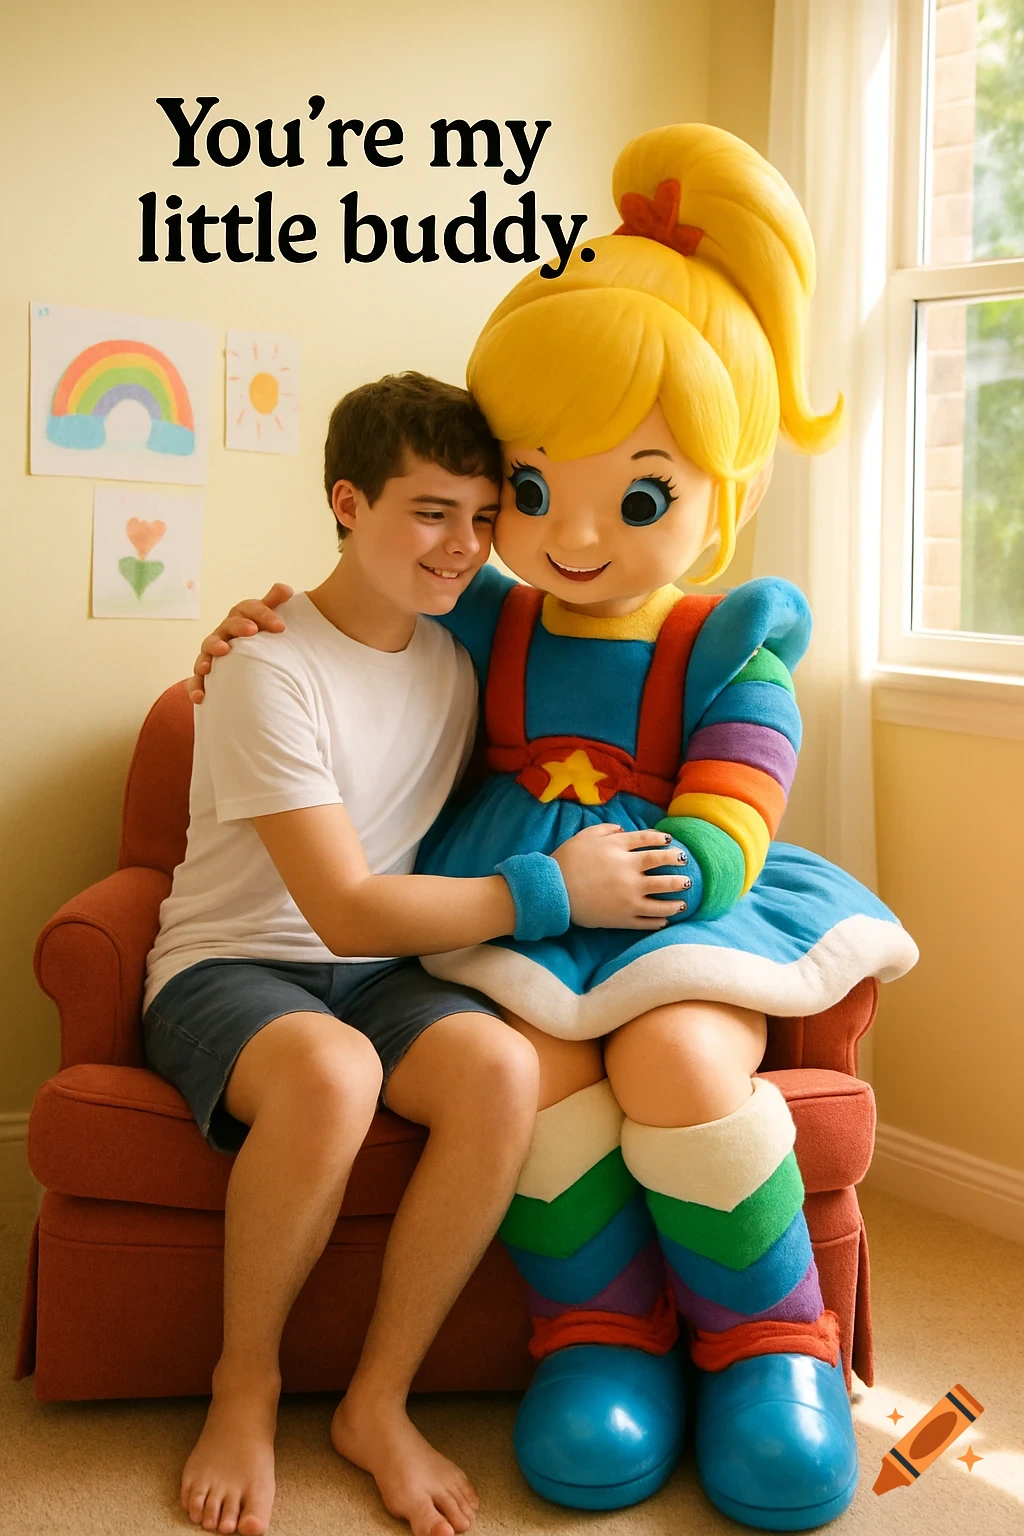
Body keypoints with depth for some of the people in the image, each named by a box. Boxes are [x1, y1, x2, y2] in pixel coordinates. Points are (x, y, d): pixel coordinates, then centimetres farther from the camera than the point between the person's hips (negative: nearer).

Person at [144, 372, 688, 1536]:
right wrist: (548, 892, -19)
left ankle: (378, 1401, -11)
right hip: (230, 967, -5)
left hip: (384, 973, 5)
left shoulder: (461, 650, 6)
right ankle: (245, 1386, -11)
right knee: (330, 1073, -39)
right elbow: (348, 911, -20)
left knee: (502, 1068, -28)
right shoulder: (273, 671, -16)